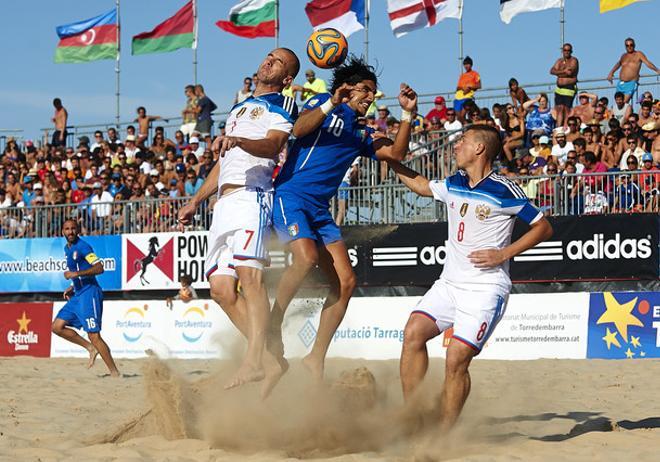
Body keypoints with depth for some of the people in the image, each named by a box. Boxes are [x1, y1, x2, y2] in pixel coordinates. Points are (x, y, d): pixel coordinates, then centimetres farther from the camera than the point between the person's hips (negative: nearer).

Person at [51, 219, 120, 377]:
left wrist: (76, 274, -25)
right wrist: (72, 287, 16)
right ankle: (91, 348, 14)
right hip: (77, 295, 10)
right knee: (57, 326, 7)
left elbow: (99, 268, -21)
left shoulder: (82, 247, -12)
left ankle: (115, 373, -9)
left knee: (94, 335, -13)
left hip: (89, 294, -10)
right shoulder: (67, 248, 17)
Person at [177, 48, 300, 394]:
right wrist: (195, 202, 31)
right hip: (223, 204, 8)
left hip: (252, 196, -8)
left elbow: (273, 145, -14)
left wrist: (239, 141, -33)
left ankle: (254, 360, -34)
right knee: (221, 288, -3)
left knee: (249, 274, -26)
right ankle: (267, 359, -4)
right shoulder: (239, 108, 31)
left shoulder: (283, 106, 6)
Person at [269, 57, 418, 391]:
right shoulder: (323, 104, 4)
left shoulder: (360, 134, 23)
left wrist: (407, 115, 8)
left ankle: (316, 357, 4)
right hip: (291, 195, -8)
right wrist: (330, 104, -21)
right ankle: (272, 327, -13)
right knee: (306, 257, -32)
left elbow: (396, 154, 17)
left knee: (345, 282, -4)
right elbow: (298, 129, -13)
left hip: (320, 210, 8)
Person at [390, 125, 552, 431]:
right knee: (413, 333, -13)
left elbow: (543, 228, -4)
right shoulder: (454, 185, 11)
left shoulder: (503, 190, -9)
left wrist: (504, 254, -11)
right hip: (449, 283, 7)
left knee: (456, 360, -15)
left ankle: (444, 433, -7)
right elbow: (420, 185, 33)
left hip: (486, 289, -7)